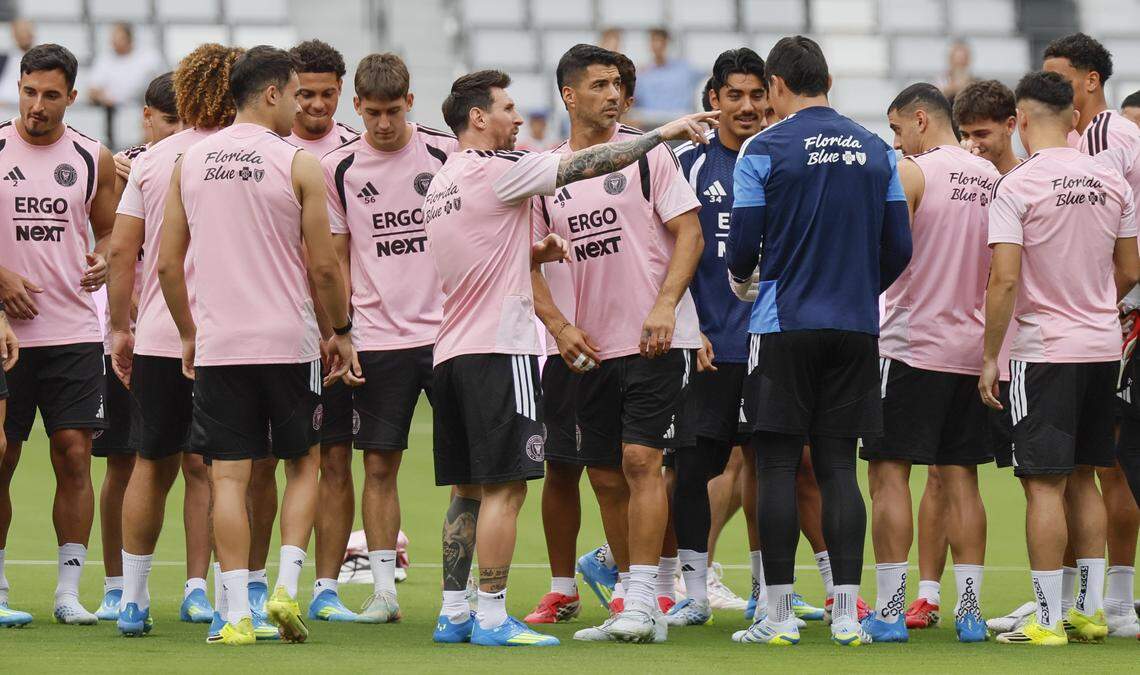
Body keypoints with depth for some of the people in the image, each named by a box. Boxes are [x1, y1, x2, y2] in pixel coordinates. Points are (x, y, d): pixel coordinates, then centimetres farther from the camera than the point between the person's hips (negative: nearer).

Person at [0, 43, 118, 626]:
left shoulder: (93, 160, 6)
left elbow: (109, 229, 17)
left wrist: (104, 262, -4)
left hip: (73, 332, 1)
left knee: (74, 456, -3)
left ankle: (69, 588, 3)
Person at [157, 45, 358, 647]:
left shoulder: (191, 161, 5)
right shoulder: (298, 165, -7)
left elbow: (167, 263, 7)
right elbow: (323, 266, -6)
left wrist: (188, 333, 18)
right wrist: (342, 331, 8)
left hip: (216, 346, 3)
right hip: (287, 342, -3)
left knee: (228, 477, 3)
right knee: (303, 463, 14)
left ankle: (236, 614, -3)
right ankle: (287, 585, -1)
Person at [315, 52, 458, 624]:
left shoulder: (445, 152, 0)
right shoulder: (338, 167, 2)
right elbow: (336, 260, 7)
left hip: (448, 330, -1)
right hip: (378, 337, 1)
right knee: (379, 465, 2)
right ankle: (384, 589, 8)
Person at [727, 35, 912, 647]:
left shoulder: (764, 149, -6)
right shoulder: (875, 151, 7)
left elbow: (742, 245, -6)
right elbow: (898, 249, 8)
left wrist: (740, 281, 17)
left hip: (784, 324, -4)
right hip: (855, 328, 4)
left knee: (778, 465, 0)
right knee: (838, 466, 6)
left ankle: (778, 614, -1)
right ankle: (846, 615, 1)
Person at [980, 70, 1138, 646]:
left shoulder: (1016, 186, -12)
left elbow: (1004, 281, -16)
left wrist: (990, 357, -9)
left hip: (1044, 352, -6)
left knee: (1044, 484, -3)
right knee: (1082, 479, 14)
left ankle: (1047, 619, -5)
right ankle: (1090, 610, 16)